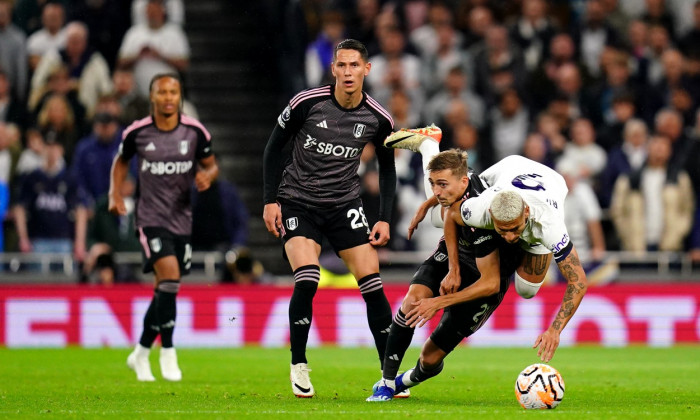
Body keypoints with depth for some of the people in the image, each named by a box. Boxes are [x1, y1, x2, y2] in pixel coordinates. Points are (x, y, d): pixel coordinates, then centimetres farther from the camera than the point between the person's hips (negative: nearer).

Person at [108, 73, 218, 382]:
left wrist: (207, 176, -13)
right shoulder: (137, 133, -4)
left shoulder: (196, 132, -2)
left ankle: (141, 353, 27)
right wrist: (115, 194, 1)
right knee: (170, 273, -23)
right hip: (150, 217, -3)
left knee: (165, 288, 9)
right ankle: (167, 350, -14)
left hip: (182, 218, 3)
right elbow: (121, 160, 14)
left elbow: (211, 164, 10)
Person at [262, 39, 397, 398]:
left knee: (372, 284, -8)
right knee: (306, 280, -21)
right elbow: (274, 146, -2)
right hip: (297, 202, -2)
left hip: (345, 205, 3)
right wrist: (271, 200, -6)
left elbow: (387, 167, 9)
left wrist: (385, 218, 1)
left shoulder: (378, 119, -6)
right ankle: (299, 366, -4)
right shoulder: (306, 103, -14)